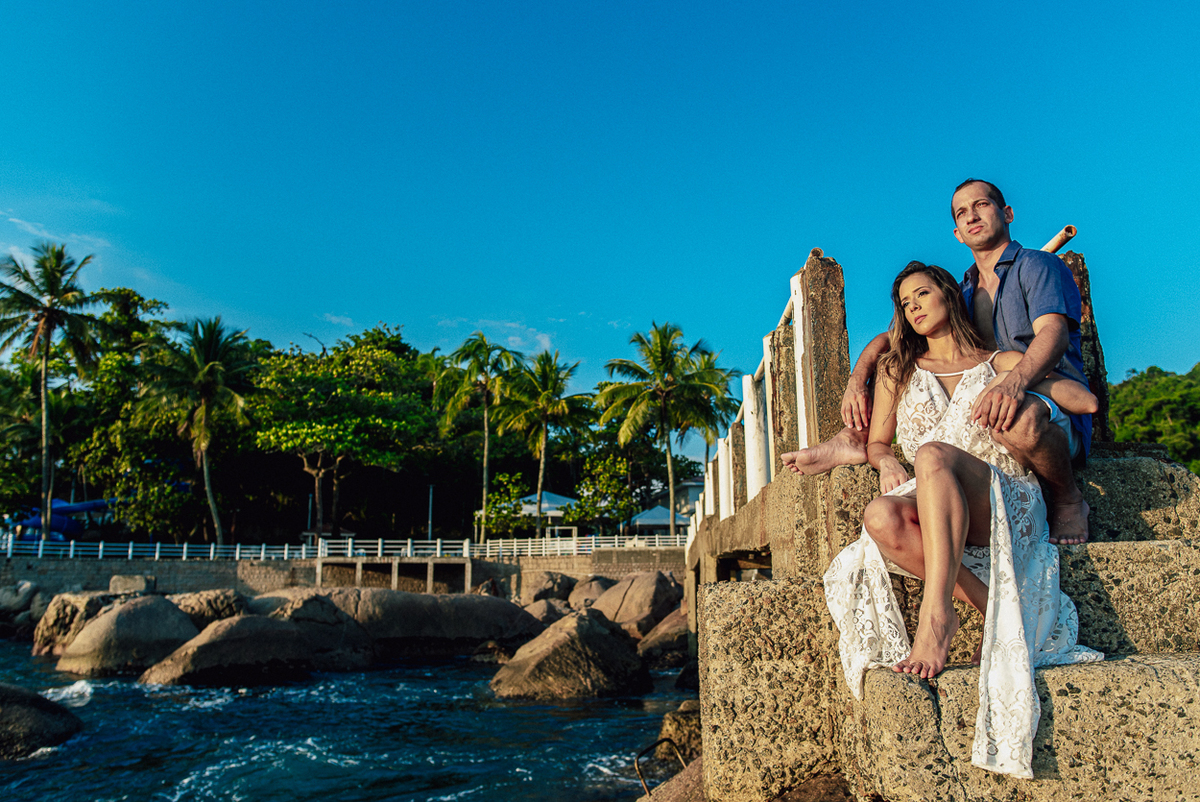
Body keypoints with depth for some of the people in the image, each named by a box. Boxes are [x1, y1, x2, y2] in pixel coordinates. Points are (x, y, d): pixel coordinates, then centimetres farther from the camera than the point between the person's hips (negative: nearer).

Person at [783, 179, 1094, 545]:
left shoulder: (1038, 265, -1)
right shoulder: (962, 294, 19)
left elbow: (1054, 333, -20)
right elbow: (891, 338, 12)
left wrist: (1015, 382, -42)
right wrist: (857, 380, -10)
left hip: (1056, 409, -5)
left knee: (1019, 419, -42)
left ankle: (1069, 500, -13)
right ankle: (855, 439, -14)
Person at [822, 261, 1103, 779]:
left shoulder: (1003, 363, 18)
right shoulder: (898, 371, 25)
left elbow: (1086, 402, 11)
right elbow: (876, 443, 21)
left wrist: (1020, 378, -3)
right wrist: (886, 463, -3)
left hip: (1008, 503, -2)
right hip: (935, 511, 3)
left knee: (934, 455, -37)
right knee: (880, 517, -35)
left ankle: (935, 614, -44)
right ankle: (991, 610, -25)